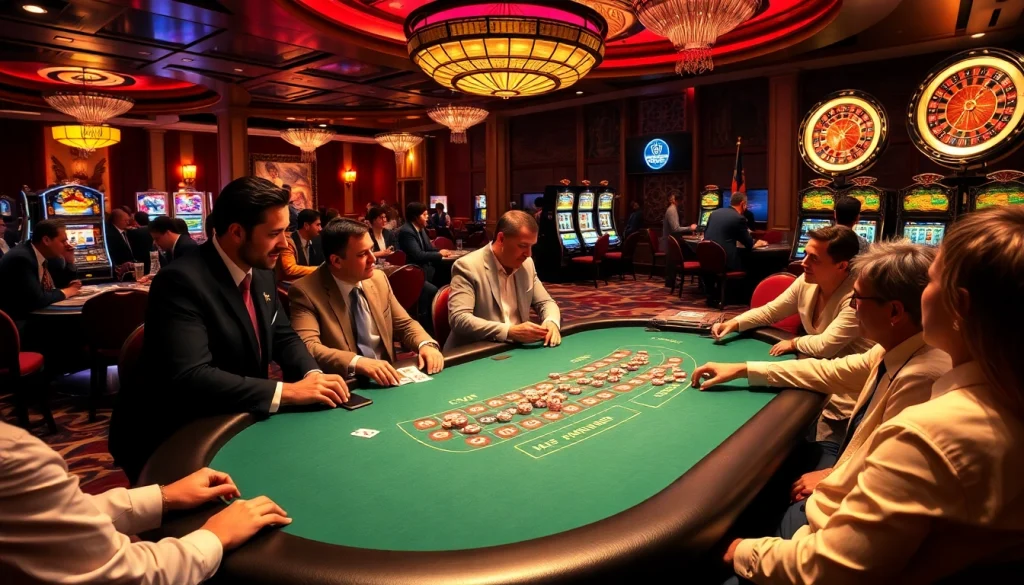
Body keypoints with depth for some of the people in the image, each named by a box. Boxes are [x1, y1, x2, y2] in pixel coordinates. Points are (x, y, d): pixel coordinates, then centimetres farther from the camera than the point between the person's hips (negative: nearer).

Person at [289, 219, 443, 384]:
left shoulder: (379, 279, 5)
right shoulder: (305, 292, -10)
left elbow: (405, 324, 13)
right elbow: (306, 347, -22)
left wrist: (426, 344, -7)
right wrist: (357, 362, -36)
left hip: (385, 380, 3)